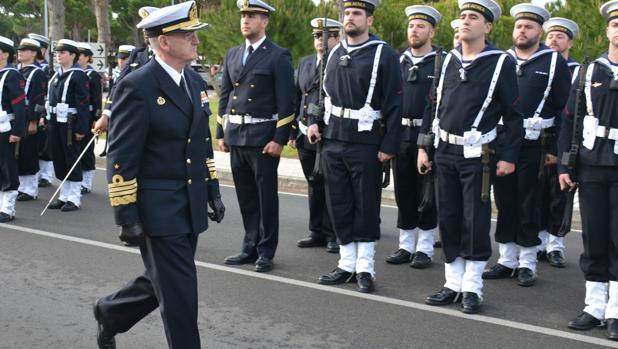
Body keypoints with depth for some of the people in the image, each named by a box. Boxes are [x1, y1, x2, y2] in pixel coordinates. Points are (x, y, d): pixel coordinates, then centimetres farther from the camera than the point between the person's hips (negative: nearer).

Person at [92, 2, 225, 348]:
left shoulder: (196, 82, 9)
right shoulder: (137, 86, -15)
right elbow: (121, 159, -15)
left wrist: (213, 193, 15)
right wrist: (126, 217, -16)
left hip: (193, 206, 8)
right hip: (158, 209, -8)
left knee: (162, 282, 19)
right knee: (180, 292, -1)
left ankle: (110, 312, 43)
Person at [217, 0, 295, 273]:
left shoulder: (279, 57, -5)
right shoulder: (232, 55, 12)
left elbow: (286, 101, -9)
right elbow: (224, 96, 16)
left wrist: (280, 139, -14)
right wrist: (221, 133, 12)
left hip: (263, 137, -5)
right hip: (236, 136, 5)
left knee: (266, 198, 3)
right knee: (246, 197, 11)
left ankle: (266, 252, 12)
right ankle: (250, 248, 21)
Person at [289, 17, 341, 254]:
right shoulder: (305, 63, 12)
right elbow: (297, 99, 15)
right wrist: (293, 132, 12)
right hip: (306, 137, 6)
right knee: (314, 186, 14)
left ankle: (334, 235, 12)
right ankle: (317, 232, 25)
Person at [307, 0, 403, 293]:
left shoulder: (384, 55, -7)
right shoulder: (335, 53, 11)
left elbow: (394, 103, -9)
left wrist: (389, 146, -13)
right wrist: (314, 122, 6)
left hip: (366, 143, -6)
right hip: (332, 140, 6)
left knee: (366, 207, 3)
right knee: (338, 205, 9)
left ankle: (365, 268, 13)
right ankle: (347, 264, 20)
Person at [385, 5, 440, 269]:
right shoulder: (399, 62, 11)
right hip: (401, 136, 5)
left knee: (426, 194, 3)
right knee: (403, 193, 9)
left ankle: (424, 248, 13)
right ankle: (406, 245, 19)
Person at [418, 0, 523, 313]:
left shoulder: (501, 63, -6)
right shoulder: (448, 60, 9)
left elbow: (513, 114, -5)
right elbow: (433, 106, 14)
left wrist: (508, 156, -9)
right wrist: (424, 146, 10)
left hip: (476, 155, -5)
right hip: (445, 153, 5)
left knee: (475, 222, 0)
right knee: (448, 220, 9)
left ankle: (472, 288, 12)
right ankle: (453, 284, 20)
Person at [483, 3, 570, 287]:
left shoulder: (554, 62, 0)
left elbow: (565, 110, -2)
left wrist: (556, 149, -7)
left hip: (534, 147, -3)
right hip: (500, 144, 3)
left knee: (529, 207, 4)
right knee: (504, 204, 8)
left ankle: (527, 263, 14)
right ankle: (506, 260, 19)